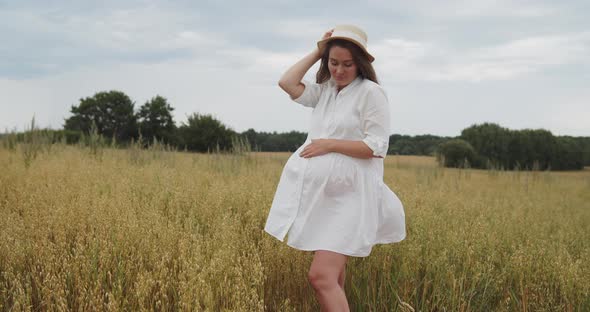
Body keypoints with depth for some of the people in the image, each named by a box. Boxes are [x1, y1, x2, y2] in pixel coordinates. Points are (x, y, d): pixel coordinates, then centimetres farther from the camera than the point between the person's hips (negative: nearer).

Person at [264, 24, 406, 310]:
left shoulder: (371, 92, -9)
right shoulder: (325, 90, 13)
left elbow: (377, 147, -14)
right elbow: (287, 83, 4)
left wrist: (330, 144, -15)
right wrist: (316, 51, 6)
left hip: (347, 197, -8)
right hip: (319, 193, 8)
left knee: (321, 276, -17)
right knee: (332, 276, 17)